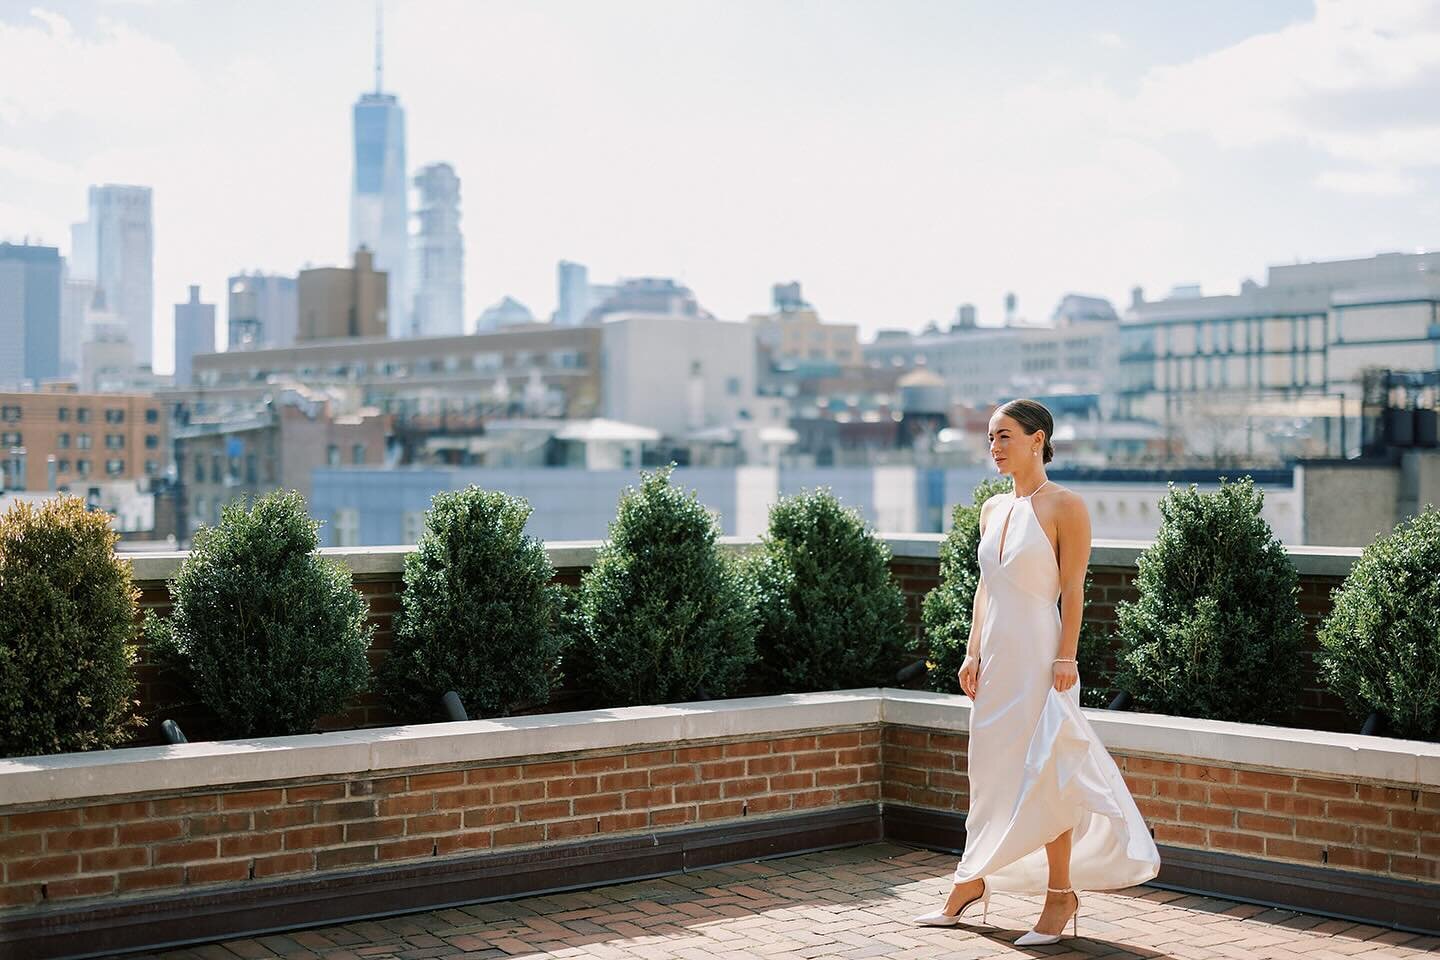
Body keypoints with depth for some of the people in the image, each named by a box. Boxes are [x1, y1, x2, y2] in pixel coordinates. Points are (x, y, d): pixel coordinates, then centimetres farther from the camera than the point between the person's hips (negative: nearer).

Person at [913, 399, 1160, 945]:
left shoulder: (1064, 506, -7)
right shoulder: (992, 509, 12)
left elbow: (1072, 590, -11)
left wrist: (1065, 658, -16)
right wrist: (973, 654, 9)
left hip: (1038, 654, -7)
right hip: (996, 656, 7)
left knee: (1043, 776, -3)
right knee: (990, 771, 13)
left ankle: (1061, 895, 8)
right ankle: (972, 883, 22)